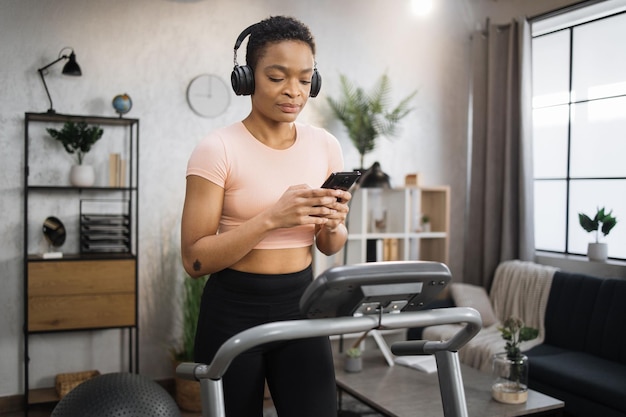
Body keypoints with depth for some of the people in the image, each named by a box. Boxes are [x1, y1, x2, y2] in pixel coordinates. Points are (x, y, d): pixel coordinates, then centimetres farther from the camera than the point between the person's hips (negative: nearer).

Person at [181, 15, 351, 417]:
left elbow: (330, 246, 10)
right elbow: (195, 259, -16)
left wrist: (332, 224, -14)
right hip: (234, 309, -3)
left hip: (300, 304, 3)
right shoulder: (218, 150, -13)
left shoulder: (326, 146, 1)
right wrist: (272, 217, -27)